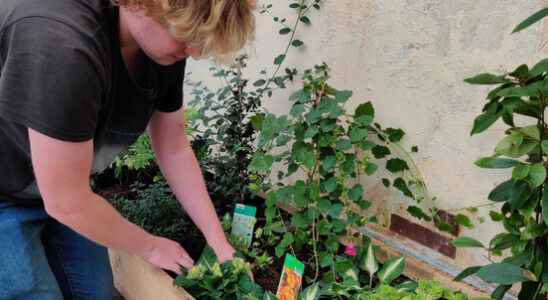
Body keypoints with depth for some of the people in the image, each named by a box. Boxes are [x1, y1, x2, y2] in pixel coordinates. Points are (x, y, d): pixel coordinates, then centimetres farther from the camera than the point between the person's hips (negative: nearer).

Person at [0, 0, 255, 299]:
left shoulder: (165, 49, -14)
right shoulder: (62, 46, -39)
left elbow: (175, 151, -3)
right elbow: (66, 203, -30)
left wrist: (217, 241, -4)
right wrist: (150, 247, -14)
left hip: (60, 187, 7)